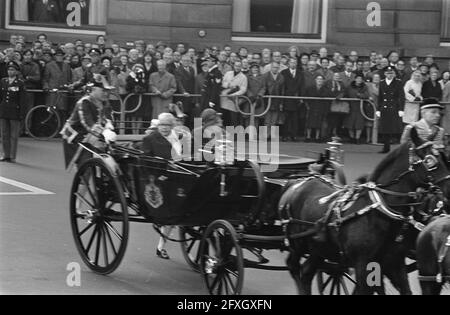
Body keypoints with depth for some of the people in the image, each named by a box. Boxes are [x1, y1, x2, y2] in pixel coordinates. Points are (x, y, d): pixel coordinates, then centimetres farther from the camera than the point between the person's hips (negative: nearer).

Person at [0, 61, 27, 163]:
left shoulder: (20, 84, -3)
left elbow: (23, 100, -4)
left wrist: (22, 114, -9)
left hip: (14, 112, -4)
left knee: (14, 135, 0)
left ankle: (12, 156, 5)